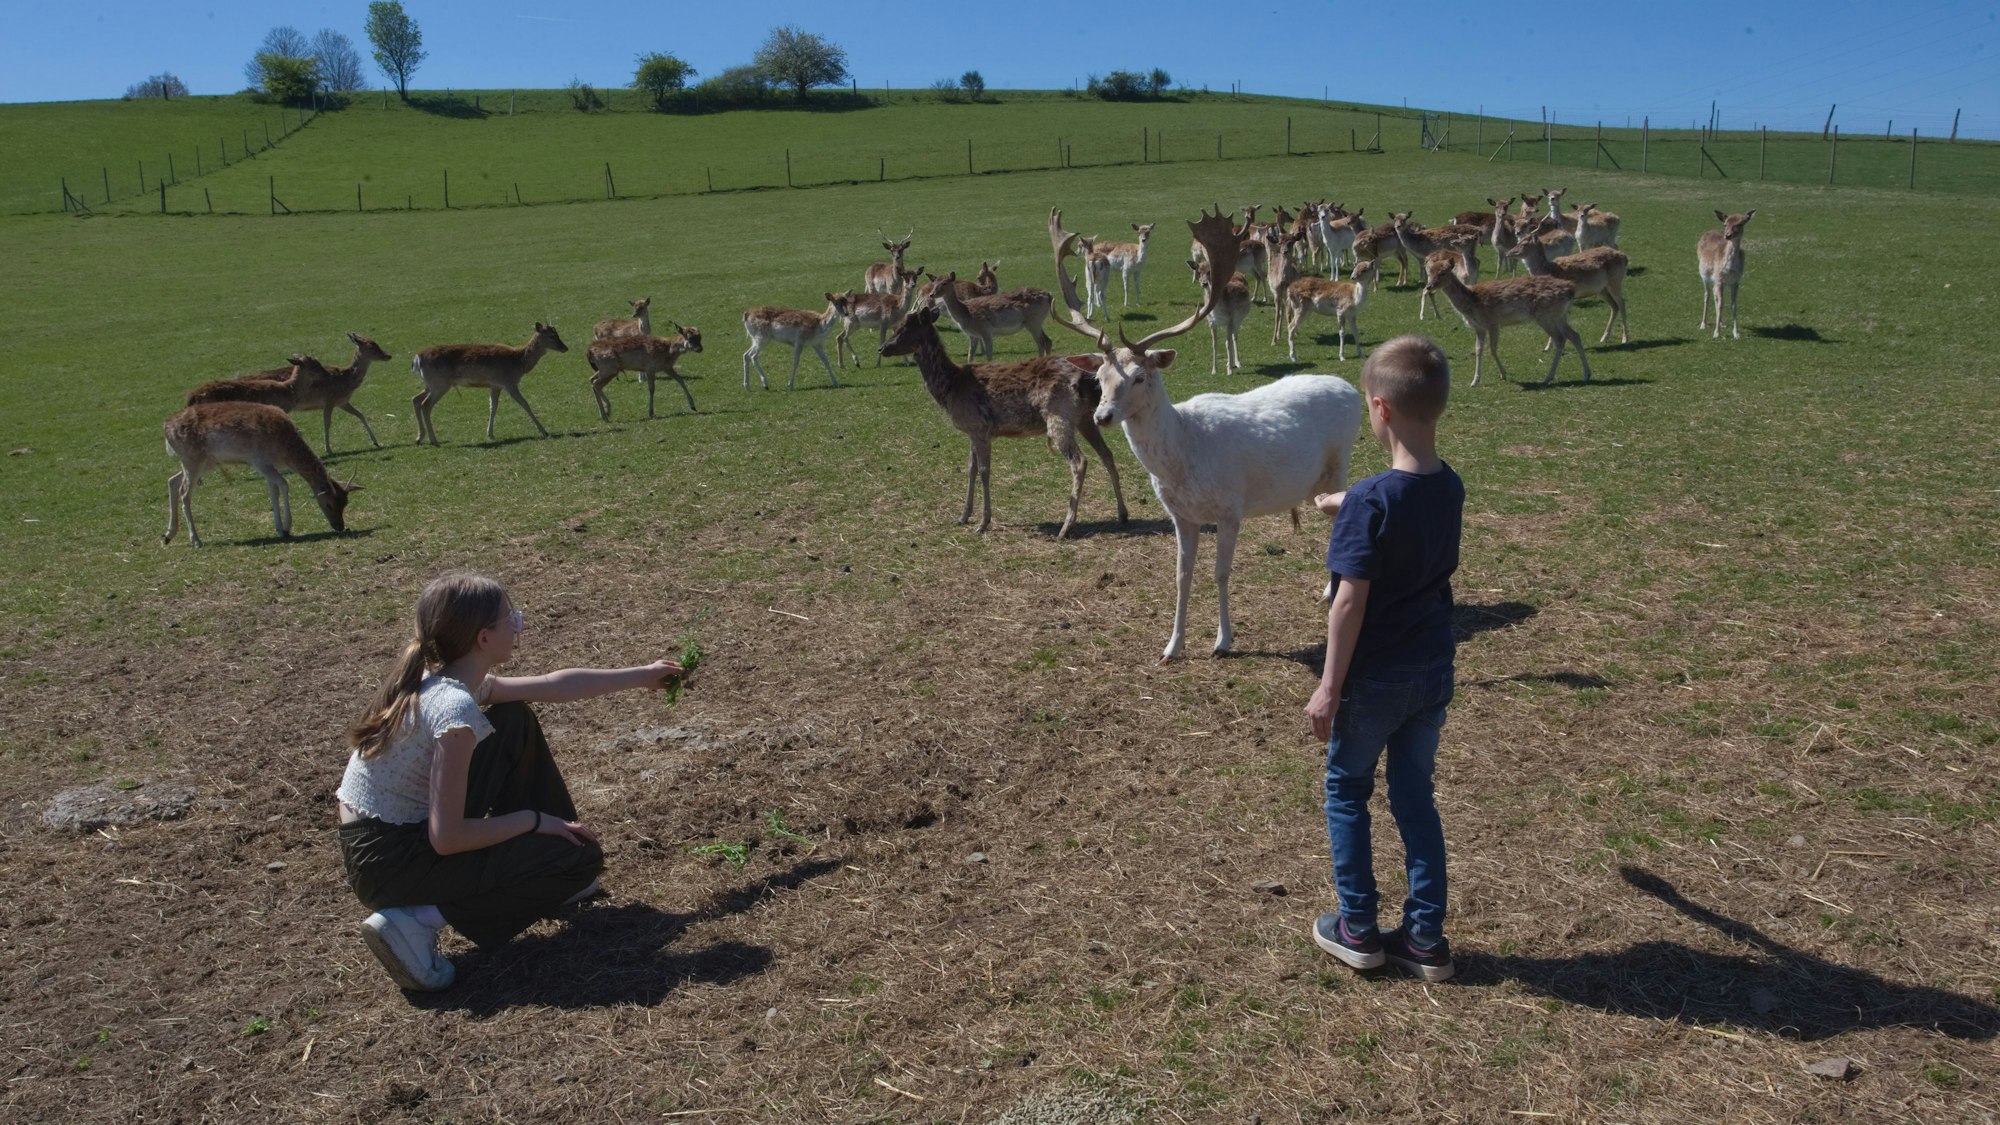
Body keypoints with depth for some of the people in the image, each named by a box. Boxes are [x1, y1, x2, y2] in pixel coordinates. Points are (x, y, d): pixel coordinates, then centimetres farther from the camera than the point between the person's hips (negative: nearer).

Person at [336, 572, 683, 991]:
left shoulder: (452, 679, 1)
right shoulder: (456, 709, -28)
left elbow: (555, 685, 16)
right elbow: (447, 839, -27)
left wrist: (642, 675, 27)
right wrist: (533, 820, -12)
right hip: (389, 863, -9)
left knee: (515, 720, 14)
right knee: (582, 858, -7)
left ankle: (550, 880, 23)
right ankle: (418, 921, -7)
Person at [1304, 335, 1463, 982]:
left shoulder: (1370, 501, -22)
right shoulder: (1449, 488, -1)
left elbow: (1350, 601, -22)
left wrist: (1329, 687, -16)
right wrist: (1343, 505, 39)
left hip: (1374, 679, -6)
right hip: (1434, 674, 6)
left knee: (1346, 790, 14)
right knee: (1415, 795, 17)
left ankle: (1357, 929, 22)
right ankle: (1426, 939, 23)